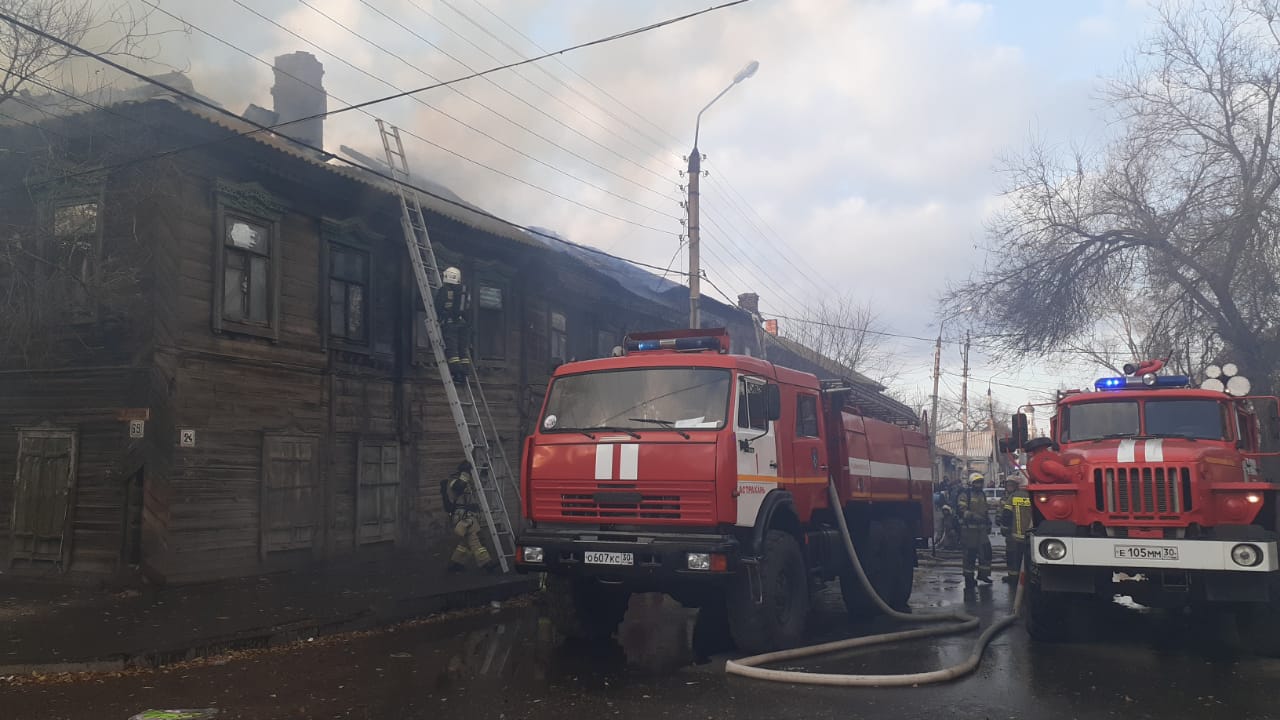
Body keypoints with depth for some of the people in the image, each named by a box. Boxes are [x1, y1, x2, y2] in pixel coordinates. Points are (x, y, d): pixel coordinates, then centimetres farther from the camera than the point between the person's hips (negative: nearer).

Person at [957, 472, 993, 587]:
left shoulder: (982, 494, 16)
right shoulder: (965, 494, -9)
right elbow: (961, 510, -17)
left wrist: (988, 524, 22)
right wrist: (973, 516, -29)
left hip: (981, 528, 7)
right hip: (969, 529, -7)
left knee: (986, 550, 6)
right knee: (970, 553, -3)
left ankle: (983, 573, 20)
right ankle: (969, 578, 6)